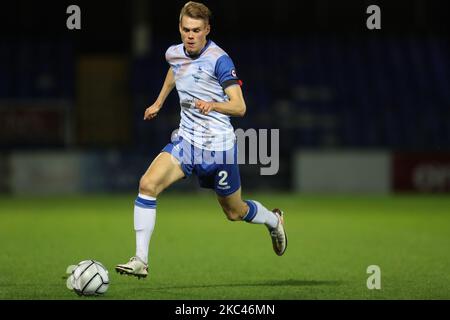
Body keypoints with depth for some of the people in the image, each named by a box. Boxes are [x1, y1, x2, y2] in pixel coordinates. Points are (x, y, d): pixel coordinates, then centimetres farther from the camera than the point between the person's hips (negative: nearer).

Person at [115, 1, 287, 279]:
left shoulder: (219, 60, -18)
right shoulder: (174, 54, 1)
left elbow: (239, 107, -23)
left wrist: (213, 105, -42)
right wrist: (159, 102, 34)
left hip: (219, 146, -4)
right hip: (187, 140, 4)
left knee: (235, 212, 13)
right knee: (148, 183, -20)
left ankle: (274, 220, 48)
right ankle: (141, 261, -19)